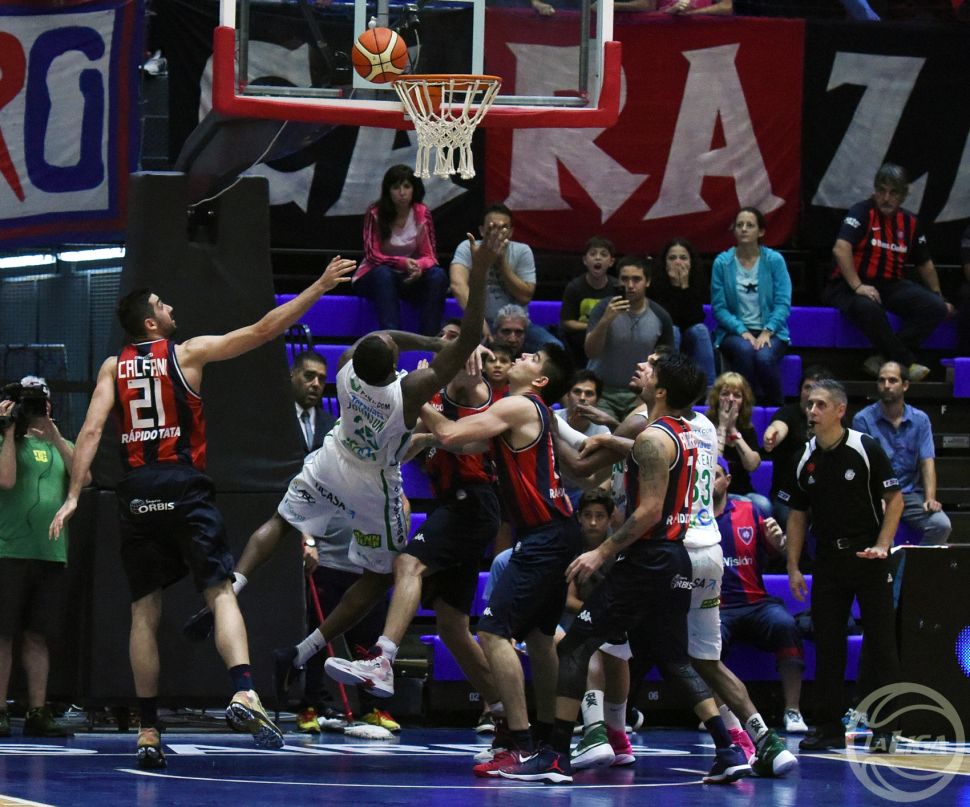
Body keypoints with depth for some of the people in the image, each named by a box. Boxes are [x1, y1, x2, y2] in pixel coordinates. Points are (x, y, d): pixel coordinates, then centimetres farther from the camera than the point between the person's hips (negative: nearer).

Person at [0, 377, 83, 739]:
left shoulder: (61, 446, 18)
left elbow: (84, 477, 0)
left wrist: (56, 438, -10)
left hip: (52, 555, 4)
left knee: (37, 637, 6)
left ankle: (37, 713, 7)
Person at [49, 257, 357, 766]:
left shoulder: (113, 367, 11)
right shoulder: (188, 354, 4)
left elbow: (92, 429, -1)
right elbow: (264, 330, 3)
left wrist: (73, 495, -4)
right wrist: (320, 287, 8)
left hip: (136, 494, 3)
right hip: (183, 487, -3)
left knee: (144, 611, 8)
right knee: (221, 592, -5)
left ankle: (148, 731, 5)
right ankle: (243, 693, -29)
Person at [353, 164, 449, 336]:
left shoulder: (422, 213, -5)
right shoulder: (375, 214, -13)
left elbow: (429, 256, -5)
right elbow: (372, 256, -16)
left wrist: (418, 266, -30)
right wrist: (402, 262, -33)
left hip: (410, 277, 3)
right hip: (374, 277, -3)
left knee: (438, 275, -26)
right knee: (383, 273, -37)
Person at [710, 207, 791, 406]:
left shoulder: (774, 260, 1)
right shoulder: (722, 263, 1)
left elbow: (783, 303, -4)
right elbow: (719, 307, -1)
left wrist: (767, 332, -17)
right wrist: (743, 332, -15)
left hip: (770, 332, 0)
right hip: (735, 332, 0)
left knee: (764, 357, -33)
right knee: (745, 350, -35)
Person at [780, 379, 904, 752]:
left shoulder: (866, 448, -6)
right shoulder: (805, 459, 6)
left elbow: (894, 499, -4)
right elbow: (797, 515, 12)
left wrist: (882, 546, -14)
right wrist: (793, 567, 6)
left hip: (868, 557, -4)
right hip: (828, 560, 4)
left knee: (881, 643, -4)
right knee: (826, 644, 3)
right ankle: (829, 727, 8)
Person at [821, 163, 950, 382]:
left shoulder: (909, 222, 12)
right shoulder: (862, 213, -7)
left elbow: (925, 264, 23)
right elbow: (841, 249, -22)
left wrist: (939, 297, 23)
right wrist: (858, 287, -29)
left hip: (891, 286, 6)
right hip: (849, 287, -6)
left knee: (936, 308, -18)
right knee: (867, 307, -42)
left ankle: (883, 359, -23)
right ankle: (907, 363, -26)